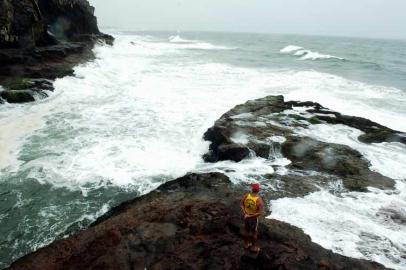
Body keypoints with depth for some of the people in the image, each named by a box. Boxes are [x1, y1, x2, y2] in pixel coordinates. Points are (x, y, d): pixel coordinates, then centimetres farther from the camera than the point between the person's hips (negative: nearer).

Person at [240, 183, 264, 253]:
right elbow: (260, 213, -29)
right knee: (254, 233, 18)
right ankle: (254, 247, 35)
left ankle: (246, 244, 44)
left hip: (246, 216, 4)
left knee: (246, 231, 24)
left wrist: (245, 213, -11)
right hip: (254, 218, -4)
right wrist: (250, 216, -21)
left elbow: (241, 204, -8)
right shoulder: (259, 200, -29)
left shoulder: (246, 195, -16)